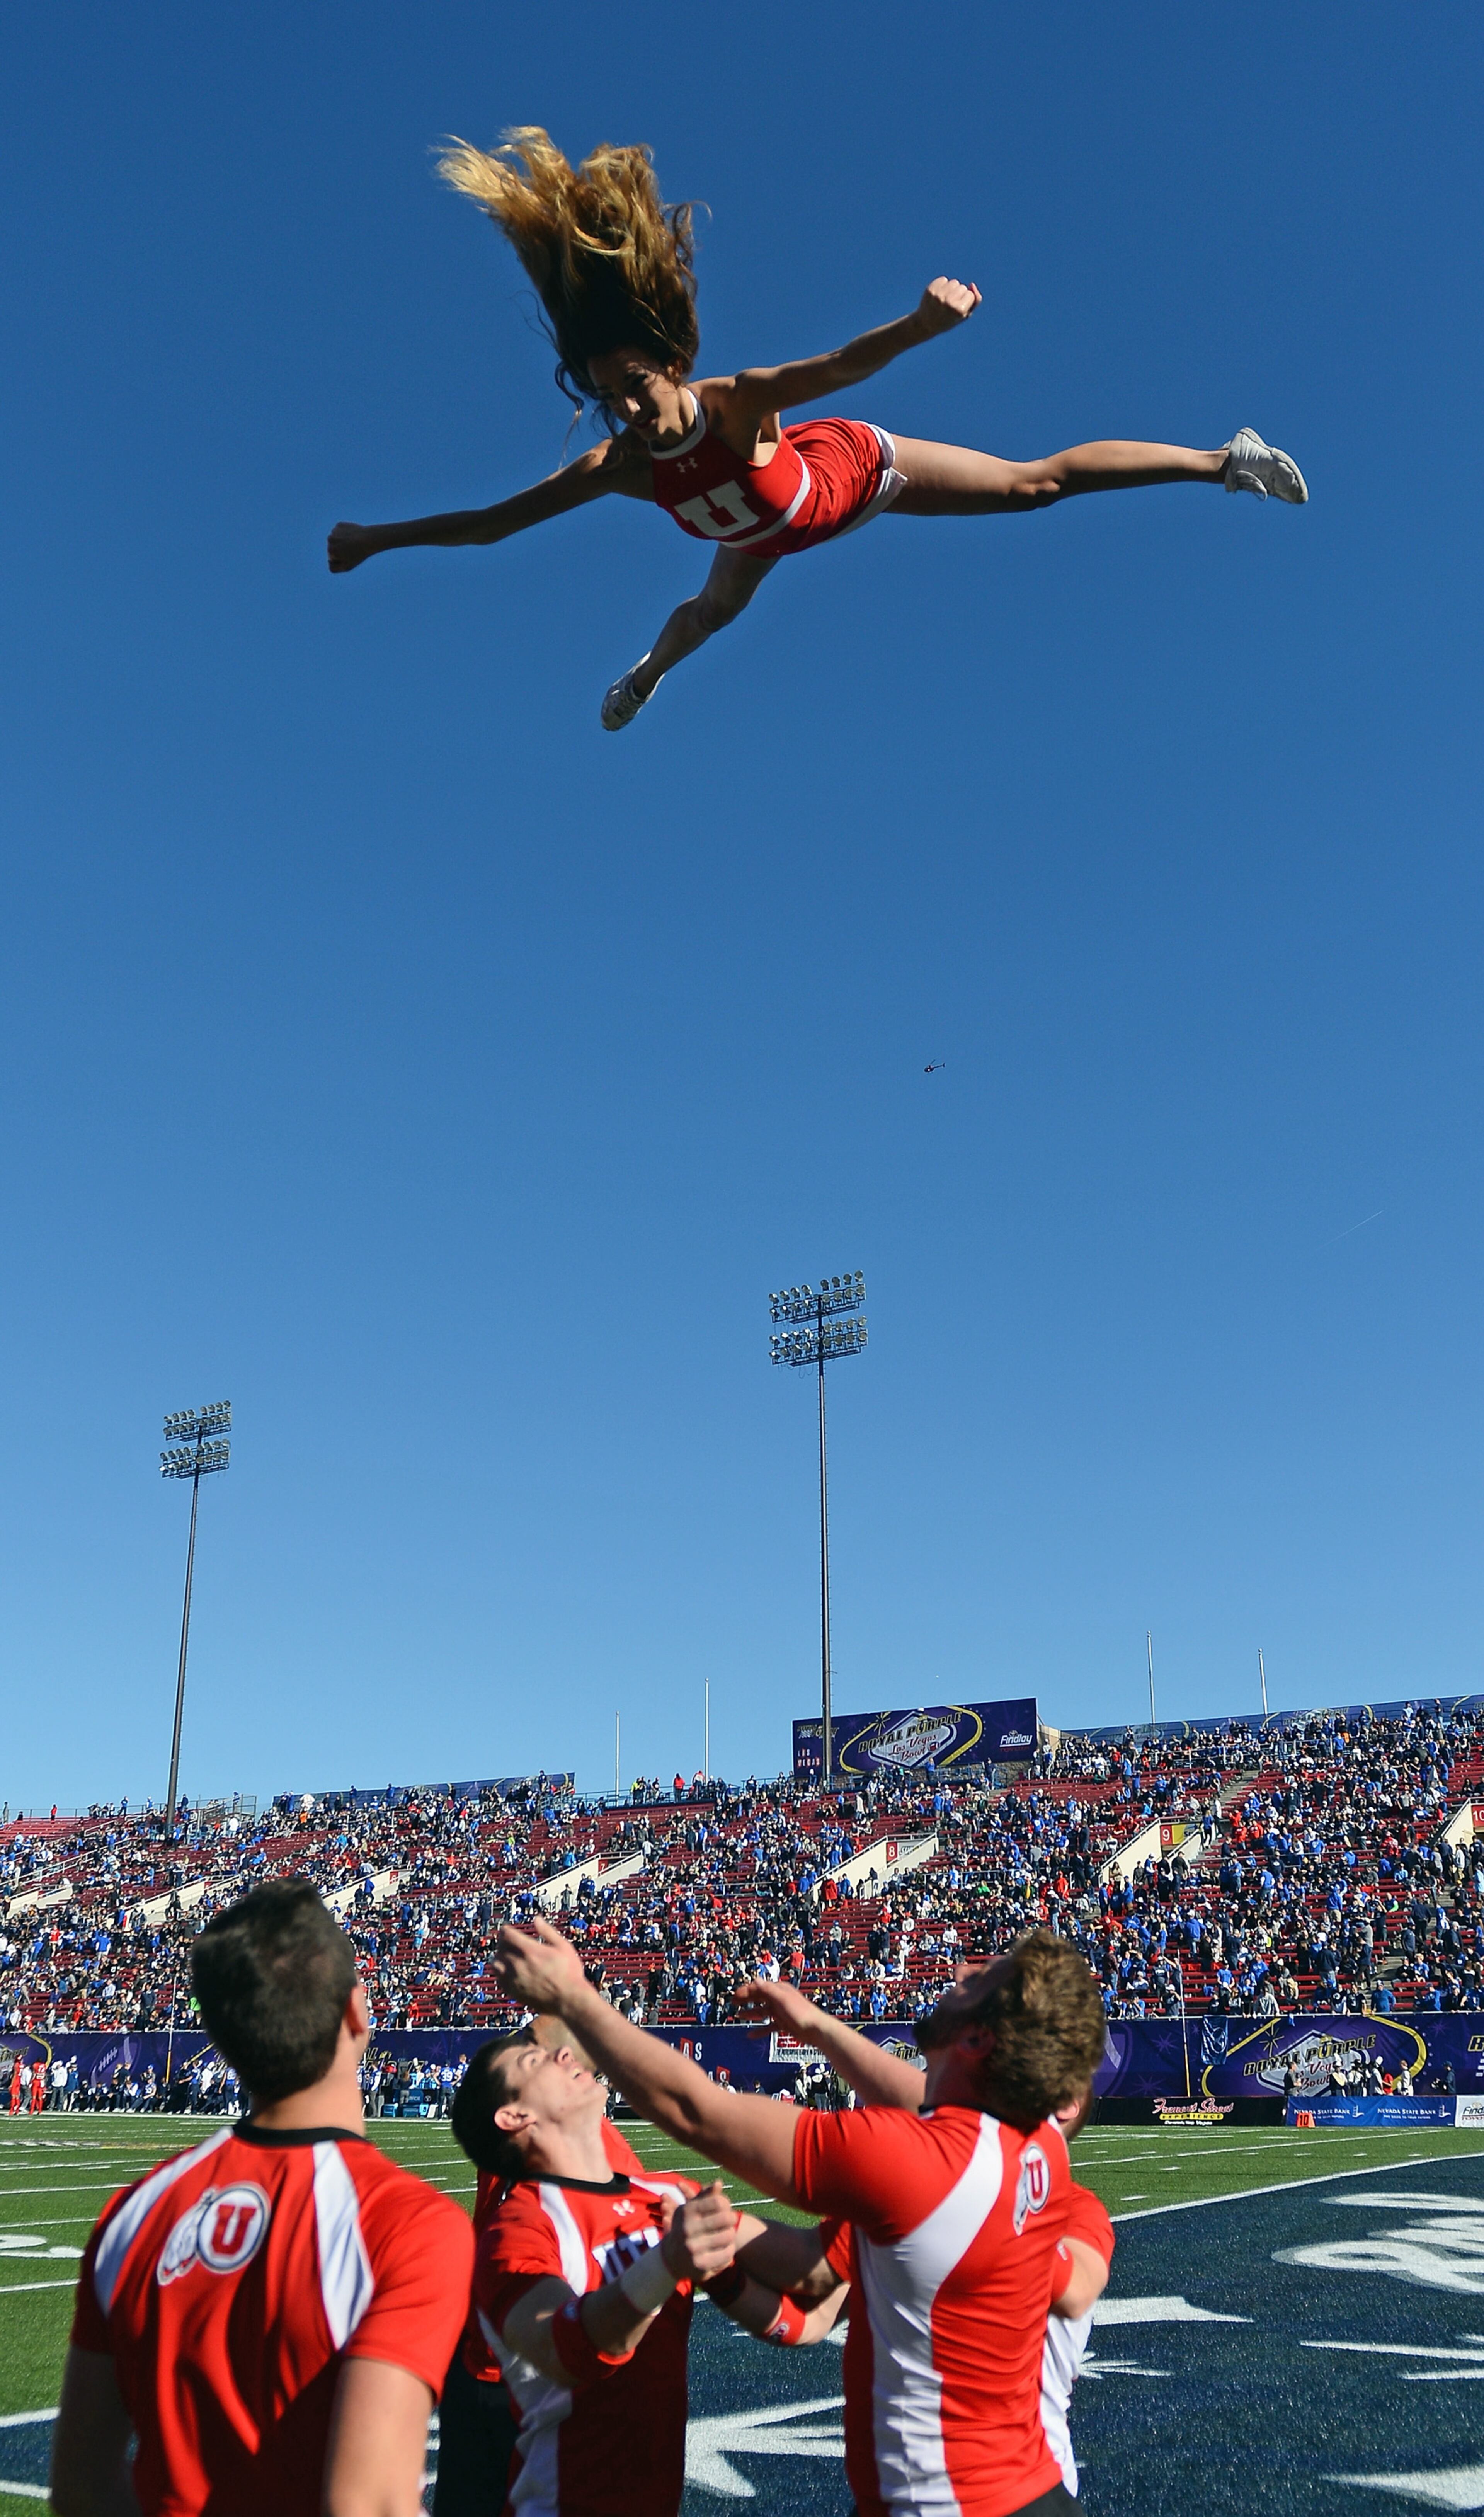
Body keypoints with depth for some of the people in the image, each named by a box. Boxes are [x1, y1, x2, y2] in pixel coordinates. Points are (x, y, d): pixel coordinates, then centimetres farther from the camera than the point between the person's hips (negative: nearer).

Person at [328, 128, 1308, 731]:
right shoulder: (618, 467, -32)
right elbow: (492, 519, -27)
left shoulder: (737, 403, -44)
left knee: (1038, 483, -1)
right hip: (768, 519, 4)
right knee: (717, 607, 32)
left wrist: (927, 320, -78)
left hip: (856, 470, -4)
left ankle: (1225, 458, 14)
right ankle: (652, 670, 69)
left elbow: (842, 367, -59)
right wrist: (379, 537, -28)